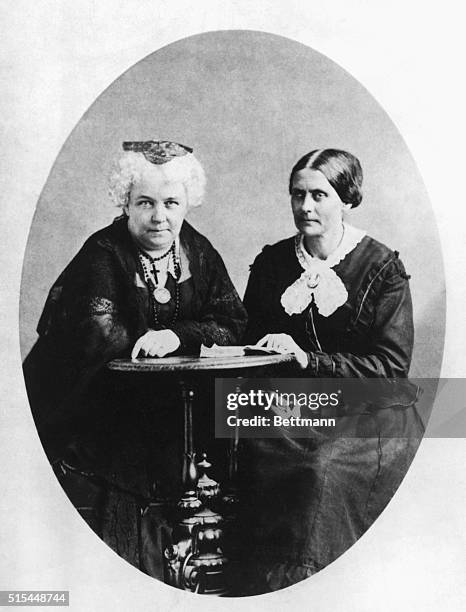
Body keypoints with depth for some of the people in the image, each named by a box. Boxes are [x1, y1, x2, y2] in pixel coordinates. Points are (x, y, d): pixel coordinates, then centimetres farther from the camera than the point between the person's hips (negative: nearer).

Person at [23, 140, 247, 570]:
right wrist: (149, 340, -17)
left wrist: (178, 335, -18)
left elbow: (233, 323, -3)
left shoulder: (199, 252, 4)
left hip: (169, 405, 5)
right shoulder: (101, 255, -11)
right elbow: (96, 334, -26)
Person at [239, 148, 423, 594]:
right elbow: (249, 342, 18)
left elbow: (391, 365, -5)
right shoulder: (271, 264, 12)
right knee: (258, 454, -26)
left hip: (369, 412, -3)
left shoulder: (381, 268, 0)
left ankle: (295, 580, -12)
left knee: (325, 469, -30)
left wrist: (309, 360, -14)